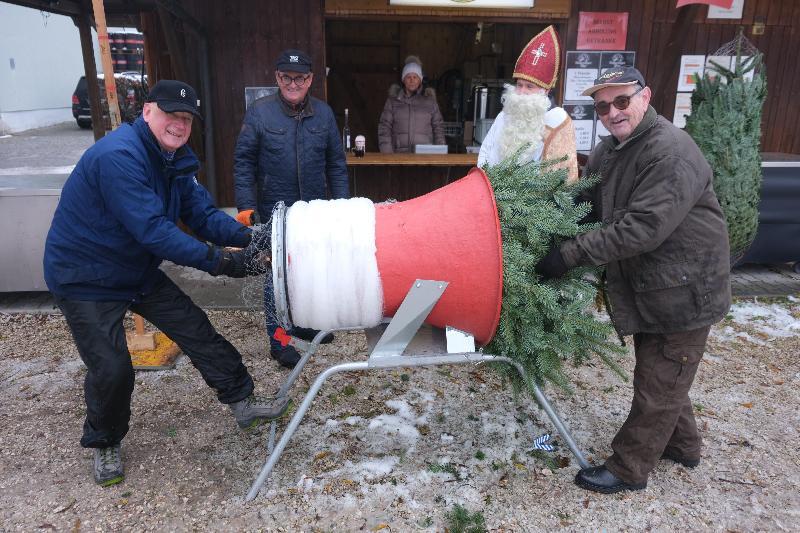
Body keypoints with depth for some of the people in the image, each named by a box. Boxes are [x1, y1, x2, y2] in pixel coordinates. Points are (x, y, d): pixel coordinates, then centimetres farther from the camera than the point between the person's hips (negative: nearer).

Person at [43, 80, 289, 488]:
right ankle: (103, 444, 23)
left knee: (198, 331, 5)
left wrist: (245, 236, -22)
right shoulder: (119, 156, -29)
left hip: (138, 271, 8)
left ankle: (243, 402, 18)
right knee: (112, 370, -6)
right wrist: (216, 260, -36)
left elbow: (202, 214, -5)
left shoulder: (176, 158, 0)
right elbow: (152, 229, -35)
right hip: (86, 280, -8)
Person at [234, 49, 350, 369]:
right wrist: (246, 206, -10)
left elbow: (336, 163, 8)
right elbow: (243, 163, -4)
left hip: (316, 211, 4)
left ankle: (303, 322, 37)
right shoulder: (259, 113, -5)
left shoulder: (323, 113, 4)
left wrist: (342, 204, 4)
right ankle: (278, 340, 17)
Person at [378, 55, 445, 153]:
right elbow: (384, 127, 7)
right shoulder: (393, 100, 10)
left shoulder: (429, 100, 12)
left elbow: (438, 127, 12)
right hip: (400, 154, 0)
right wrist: (387, 153, -4)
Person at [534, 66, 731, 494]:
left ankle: (628, 469, 19)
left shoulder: (672, 152, -23)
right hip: (647, 286, 9)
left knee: (658, 385, 4)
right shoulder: (607, 151, 6)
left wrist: (572, 254, -30)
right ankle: (682, 445, 44)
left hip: (682, 290, -9)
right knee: (661, 374, 23)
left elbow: (643, 227, -31)